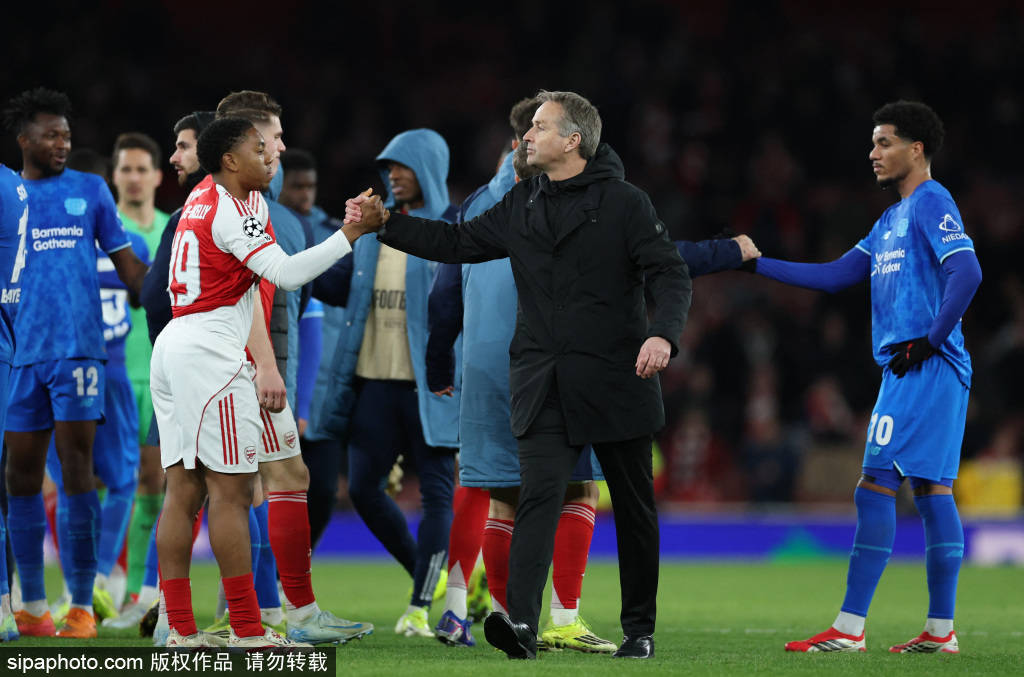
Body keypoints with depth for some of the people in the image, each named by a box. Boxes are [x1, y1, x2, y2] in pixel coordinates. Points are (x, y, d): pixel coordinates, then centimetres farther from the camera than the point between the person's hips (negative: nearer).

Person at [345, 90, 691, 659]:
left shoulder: (624, 203, -4)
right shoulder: (521, 207, 12)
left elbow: (671, 273, -9)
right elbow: (459, 243, 19)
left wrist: (663, 334, -27)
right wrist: (384, 223, 10)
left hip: (616, 380, -3)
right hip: (544, 387, 3)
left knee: (634, 507, 7)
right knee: (539, 494, -14)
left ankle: (639, 629, 20)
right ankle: (521, 622, -29)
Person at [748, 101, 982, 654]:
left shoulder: (932, 204, -9)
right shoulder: (891, 220, 21)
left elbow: (966, 273, -21)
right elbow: (835, 276, 22)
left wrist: (930, 340, -19)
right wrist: (755, 263, 18)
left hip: (924, 370, -10)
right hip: (914, 373, 10)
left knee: (876, 487, -11)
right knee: (931, 491, 8)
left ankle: (849, 629, -13)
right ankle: (940, 629, 10)